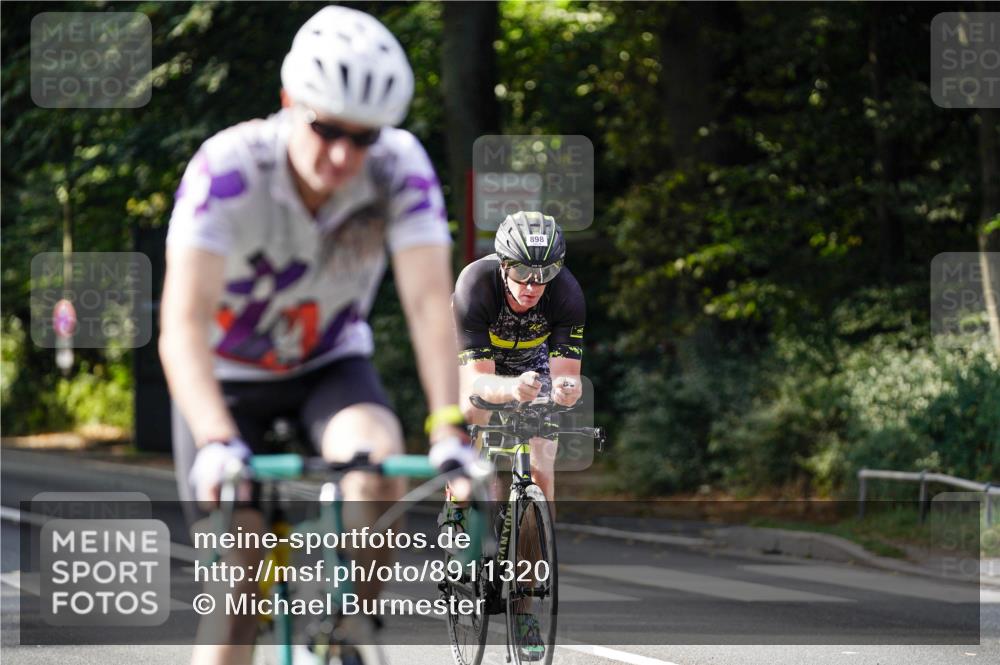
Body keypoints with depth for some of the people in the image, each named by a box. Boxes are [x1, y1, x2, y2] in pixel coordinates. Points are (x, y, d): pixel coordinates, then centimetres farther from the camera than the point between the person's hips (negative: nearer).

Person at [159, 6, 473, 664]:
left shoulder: (401, 169, -24)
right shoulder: (230, 166, -32)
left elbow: (430, 302, -32)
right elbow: (182, 323, -40)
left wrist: (451, 431, -46)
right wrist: (215, 443, -54)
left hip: (330, 365, 2)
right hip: (227, 374, -2)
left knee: (377, 457, -31)